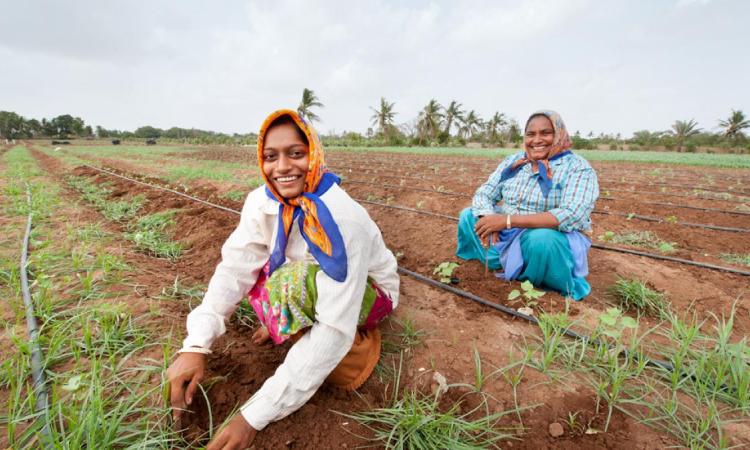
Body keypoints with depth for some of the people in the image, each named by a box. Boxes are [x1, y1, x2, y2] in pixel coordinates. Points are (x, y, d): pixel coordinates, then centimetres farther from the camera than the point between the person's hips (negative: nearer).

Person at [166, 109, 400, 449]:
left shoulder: (342, 219, -36)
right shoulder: (262, 201, -15)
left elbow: (334, 329, -38)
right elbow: (234, 268, -16)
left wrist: (255, 415, -36)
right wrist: (195, 346, -31)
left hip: (368, 292, -6)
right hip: (312, 286, 6)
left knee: (294, 282, -33)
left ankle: (354, 348, -8)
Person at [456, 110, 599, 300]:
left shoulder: (578, 168, -12)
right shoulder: (513, 161, 4)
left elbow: (571, 216, -28)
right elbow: (483, 193, -1)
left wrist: (507, 220, -33)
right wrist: (488, 218, -26)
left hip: (553, 238, -5)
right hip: (506, 236, 5)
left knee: (542, 239, -38)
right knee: (468, 216, -4)